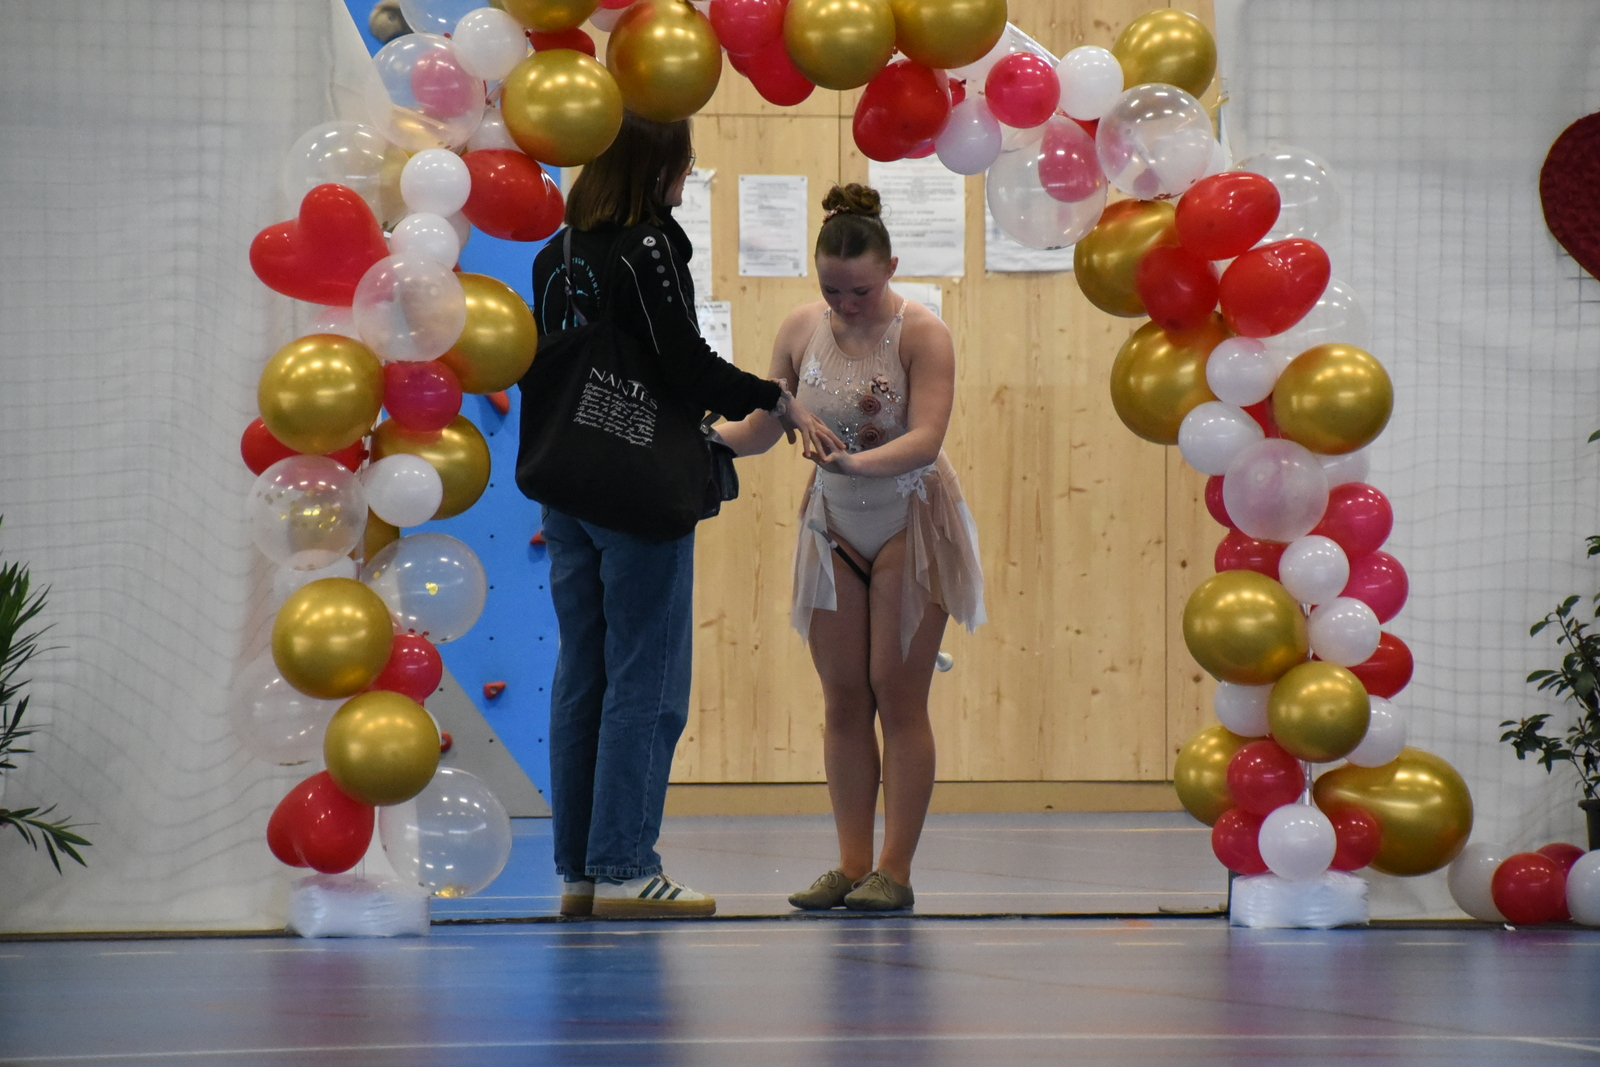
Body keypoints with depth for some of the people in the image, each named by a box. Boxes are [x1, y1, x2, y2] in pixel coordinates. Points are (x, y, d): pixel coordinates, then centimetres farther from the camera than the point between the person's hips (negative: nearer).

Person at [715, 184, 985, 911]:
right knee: (843, 701, 4)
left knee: (898, 696, -3)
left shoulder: (921, 334, -15)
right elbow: (761, 427, 6)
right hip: (833, 526, 4)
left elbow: (925, 440, -25)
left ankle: (895, 869, 2)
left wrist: (858, 462, -41)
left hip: (909, 524, -4)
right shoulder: (802, 331, -2)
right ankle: (851, 865, 9)